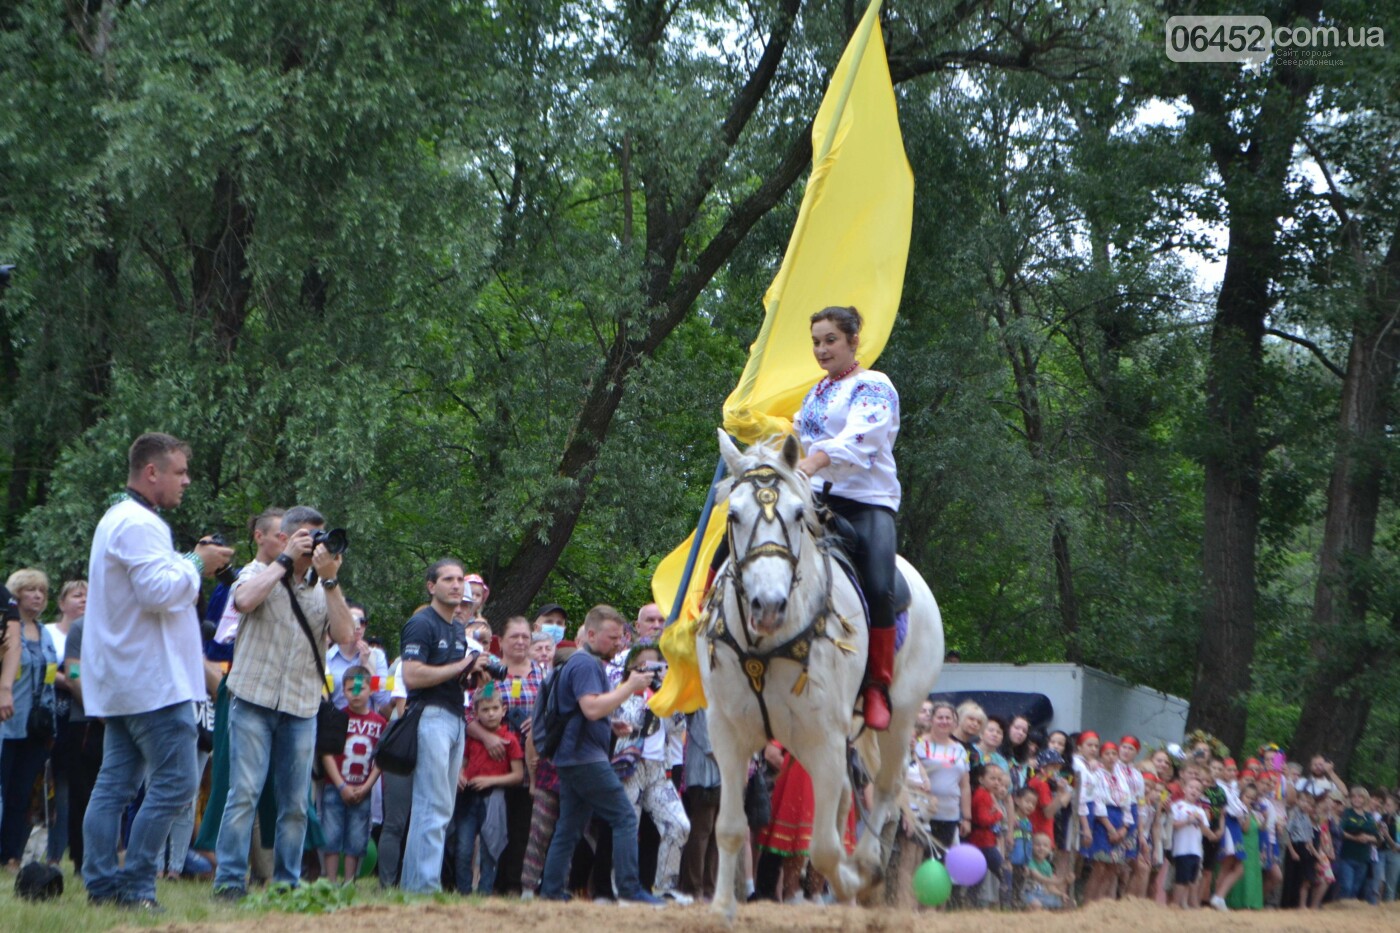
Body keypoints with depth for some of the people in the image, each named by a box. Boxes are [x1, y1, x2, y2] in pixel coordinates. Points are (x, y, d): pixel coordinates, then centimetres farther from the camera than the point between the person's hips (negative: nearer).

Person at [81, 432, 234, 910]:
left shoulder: (117, 519, 20)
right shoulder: (139, 524, -15)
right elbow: (157, 591, -24)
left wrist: (189, 564, 12)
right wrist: (196, 564, -9)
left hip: (120, 682, 11)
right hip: (152, 679, -11)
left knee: (115, 782, 8)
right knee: (175, 782, -9)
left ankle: (101, 885, 7)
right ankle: (135, 885, -9)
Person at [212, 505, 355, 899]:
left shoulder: (325, 589, 14)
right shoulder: (259, 572, 7)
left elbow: (344, 634, -2)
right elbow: (244, 600, -17)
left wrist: (329, 578, -8)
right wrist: (285, 560, -9)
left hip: (302, 708, 4)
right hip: (254, 699, -3)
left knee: (296, 803, 5)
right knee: (244, 793, -10)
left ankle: (287, 882, 12)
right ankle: (229, 880, -7)